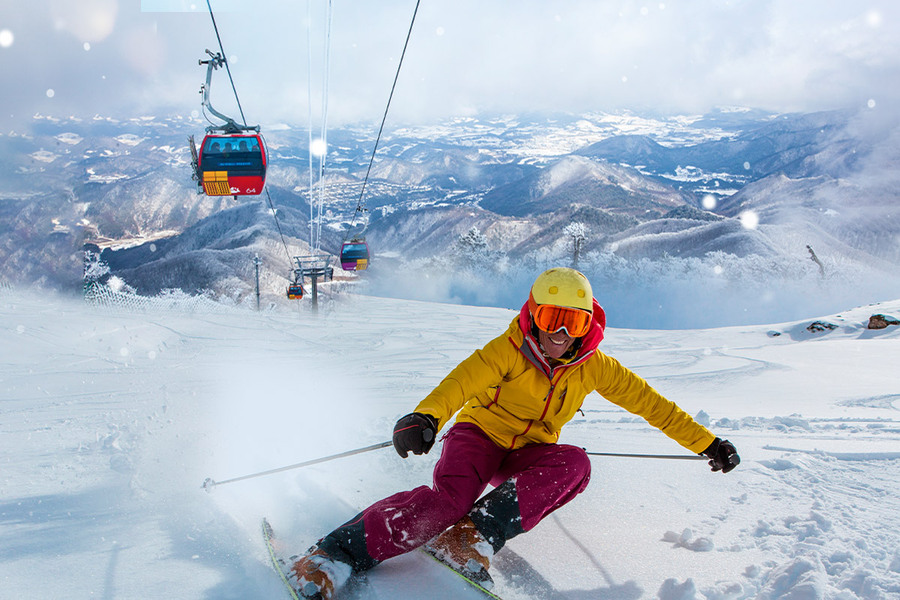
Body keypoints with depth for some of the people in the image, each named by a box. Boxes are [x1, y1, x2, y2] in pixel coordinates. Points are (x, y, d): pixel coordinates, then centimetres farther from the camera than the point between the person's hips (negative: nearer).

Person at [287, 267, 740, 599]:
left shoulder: (593, 366, -5)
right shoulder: (510, 349, -17)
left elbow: (649, 402, 3)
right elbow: (465, 379, -35)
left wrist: (706, 443, 2)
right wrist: (425, 417, -55)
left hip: (529, 455, 4)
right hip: (481, 433, -4)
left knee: (574, 463, -30)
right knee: (449, 495, -34)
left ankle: (474, 537, -36)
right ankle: (336, 555, -34)